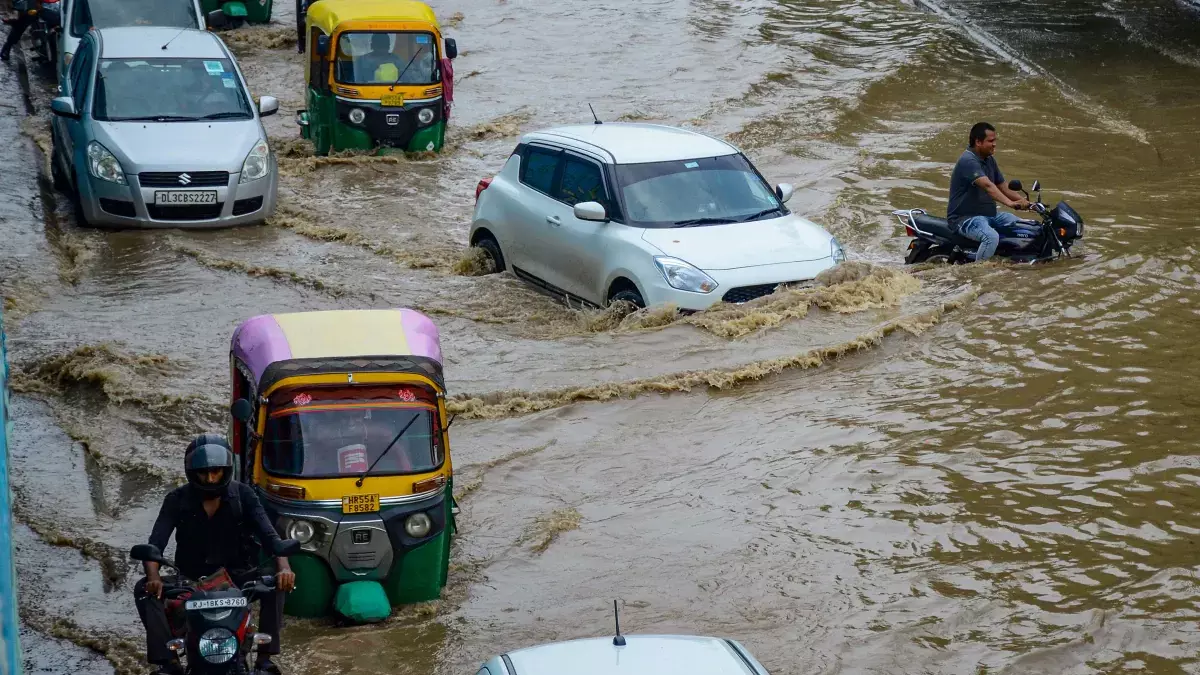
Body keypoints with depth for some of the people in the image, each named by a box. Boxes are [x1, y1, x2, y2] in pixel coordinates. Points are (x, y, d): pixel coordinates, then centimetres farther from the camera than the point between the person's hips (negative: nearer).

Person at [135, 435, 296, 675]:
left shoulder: (242, 495, -6)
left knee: (276, 582, -29)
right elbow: (155, 543, -16)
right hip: (190, 579, 1)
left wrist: (283, 566, -37)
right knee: (144, 589, -25)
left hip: (235, 574, 0)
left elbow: (268, 534, -16)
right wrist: (153, 577, -37)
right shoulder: (177, 500, -6)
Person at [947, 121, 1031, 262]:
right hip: (965, 217, -10)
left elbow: (1002, 187, 14)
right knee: (991, 237, -36)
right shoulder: (968, 161, -20)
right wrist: (1009, 203, -45)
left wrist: (1023, 201, -2)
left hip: (989, 215, 10)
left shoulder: (989, 160, 12)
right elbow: (987, 185, -34)